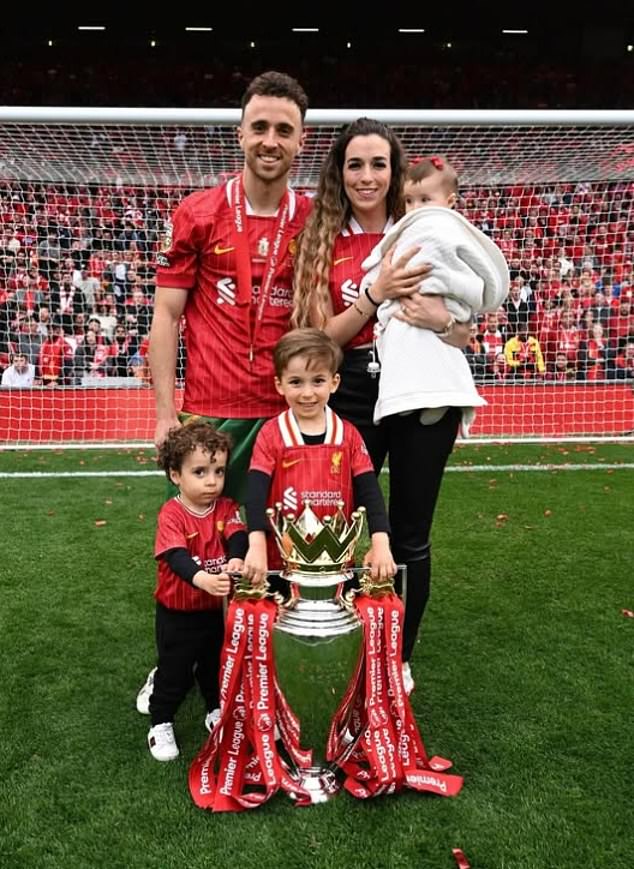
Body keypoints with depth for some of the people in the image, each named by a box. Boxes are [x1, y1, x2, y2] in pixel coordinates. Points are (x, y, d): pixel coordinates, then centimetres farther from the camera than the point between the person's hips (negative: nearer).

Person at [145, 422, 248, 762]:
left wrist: (236, 561, -45)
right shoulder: (171, 514, -20)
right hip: (177, 613, -4)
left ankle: (217, 713, 45)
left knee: (217, 665, 22)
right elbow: (176, 555, -33)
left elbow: (237, 536, -22)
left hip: (215, 609, 4)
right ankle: (161, 724, 31)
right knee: (174, 672, 10)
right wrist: (202, 578, -52)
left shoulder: (226, 508, -6)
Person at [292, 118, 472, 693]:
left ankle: (402, 659, 31)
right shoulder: (322, 242, 2)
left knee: (410, 536, 10)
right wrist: (377, 294, -17)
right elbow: (322, 337, -4)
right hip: (351, 400, 0)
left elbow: (465, 336, 6)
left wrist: (441, 318, -17)